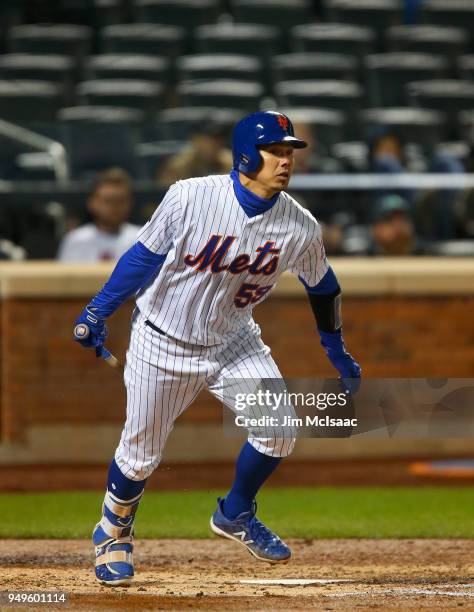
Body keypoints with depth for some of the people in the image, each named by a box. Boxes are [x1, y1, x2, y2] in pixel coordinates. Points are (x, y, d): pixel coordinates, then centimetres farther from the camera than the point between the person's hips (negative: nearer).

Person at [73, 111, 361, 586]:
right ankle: (114, 529, 36)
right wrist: (99, 311, -7)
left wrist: (337, 352, 14)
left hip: (233, 342, 3)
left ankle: (235, 515, 13)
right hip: (163, 344, -3)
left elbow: (321, 286, 5)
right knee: (140, 454, 4)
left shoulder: (301, 228, -14)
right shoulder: (190, 198, -23)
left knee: (278, 427, -15)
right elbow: (145, 254, -9)